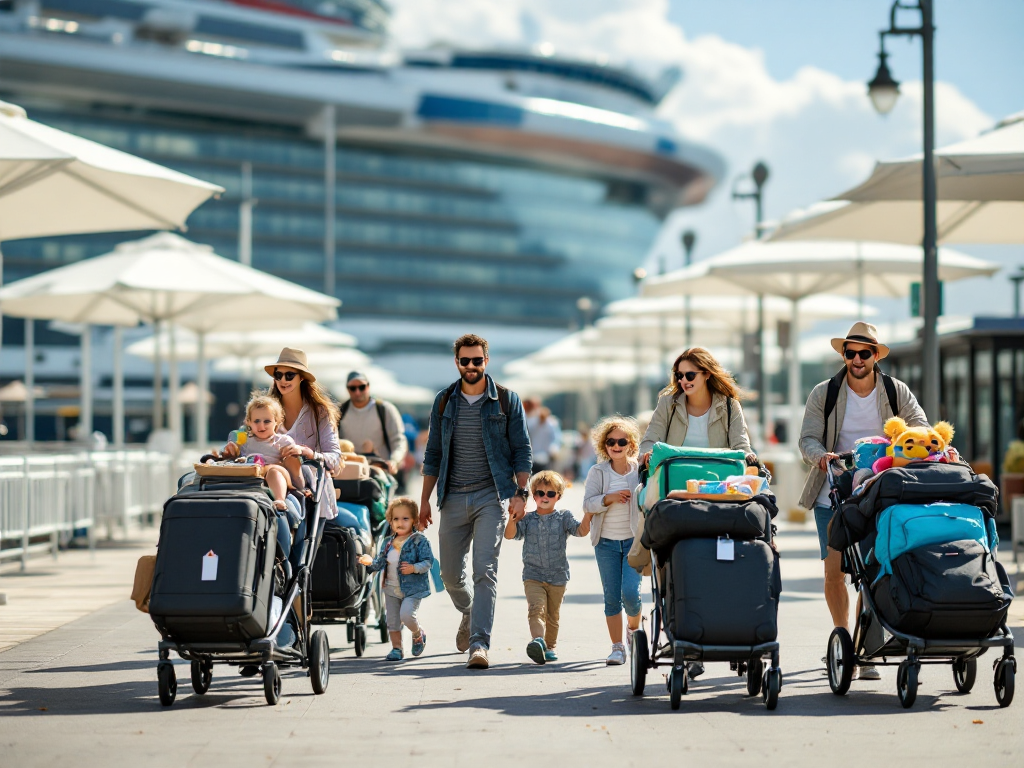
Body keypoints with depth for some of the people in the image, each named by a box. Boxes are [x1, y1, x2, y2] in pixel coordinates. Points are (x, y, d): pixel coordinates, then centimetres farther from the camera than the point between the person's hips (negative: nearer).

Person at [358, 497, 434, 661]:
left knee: (406, 614, -20)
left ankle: (418, 635, 10)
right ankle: (396, 648, 22)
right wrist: (371, 563, -13)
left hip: (412, 588, -6)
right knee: (392, 620, 8)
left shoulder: (419, 541, -8)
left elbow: (428, 561, -12)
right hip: (391, 589, 6)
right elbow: (380, 563, 8)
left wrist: (414, 568, -28)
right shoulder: (388, 543, 8)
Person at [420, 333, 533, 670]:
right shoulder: (444, 401, 10)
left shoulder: (507, 400, 2)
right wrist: (425, 499, 10)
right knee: (450, 574, 9)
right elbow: (433, 454, 14)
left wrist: (521, 492, -7)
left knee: (485, 570, -14)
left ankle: (479, 643, -16)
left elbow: (521, 451, 4)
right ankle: (470, 612, 40)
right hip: (453, 498, 3)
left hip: (490, 495, -3)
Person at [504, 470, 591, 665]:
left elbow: (581, 530, -8)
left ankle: (550, 646, 27)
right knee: (536, 608, -22)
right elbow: (510, 535, -6)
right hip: (533, 576, -1)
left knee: (552, 615, 12)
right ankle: (538, 640, -41)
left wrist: (588, 515, -26)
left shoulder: (563, 517, 5)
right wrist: (512, 520, -26)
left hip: (558, 576, 1)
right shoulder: (527, 519, 5)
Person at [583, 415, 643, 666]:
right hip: (606, 542, 2)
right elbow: (587, 504, -2)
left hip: (634, 540, -2)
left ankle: (634, 626, 21)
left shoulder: (641, 471, 1)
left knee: (630, 591, -12)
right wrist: (608, 499, -19)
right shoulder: (598, 472, 4)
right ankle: (617, 647, 9)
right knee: (611, 596, 1)